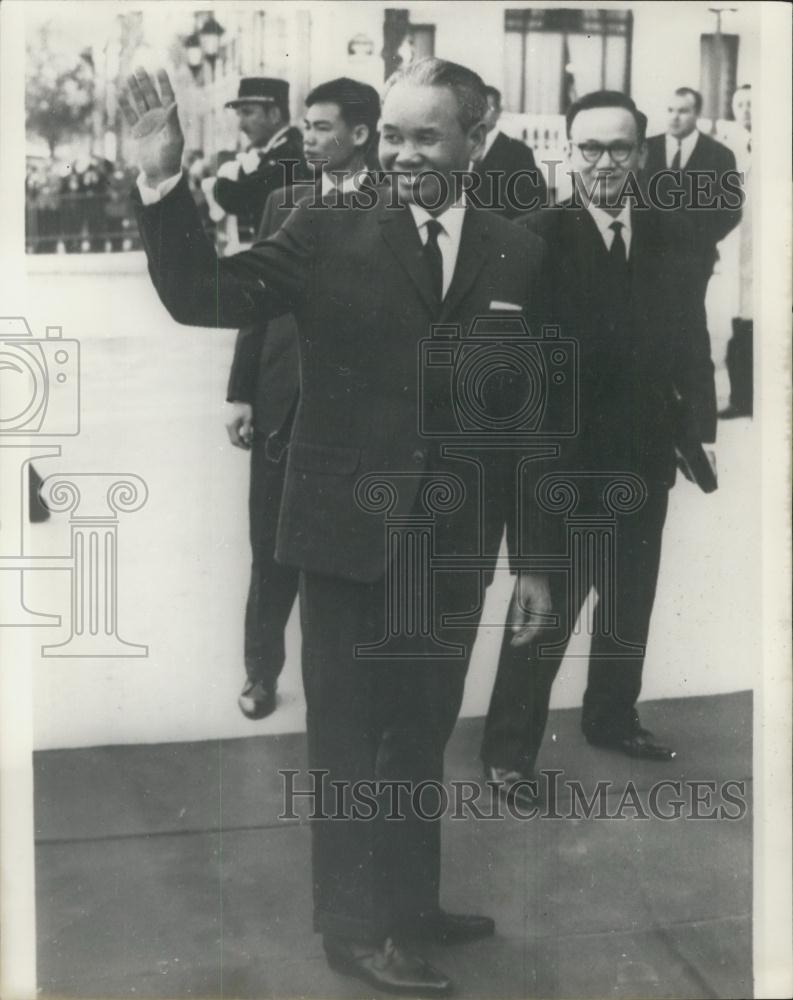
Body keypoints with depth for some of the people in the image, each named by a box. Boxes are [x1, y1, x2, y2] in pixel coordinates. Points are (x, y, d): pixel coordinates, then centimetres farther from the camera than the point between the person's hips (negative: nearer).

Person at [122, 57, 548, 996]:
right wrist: (165, 184, -26)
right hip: (348, 531, -3)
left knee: (421, 735, 18)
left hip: (454, 540, 3)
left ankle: (411, 904, 36)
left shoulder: (518, 254, 3)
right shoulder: (328, 229, -4)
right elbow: (204, 297, -11)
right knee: (349, 737, 9)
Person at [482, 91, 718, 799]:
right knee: (544, 610, 4)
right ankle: (509, 749, 20)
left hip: (646, 458, 6)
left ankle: (613, 719, 41)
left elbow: (691, 342, 7)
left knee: (631, 605, 20)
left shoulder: (672, 236, 3)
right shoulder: (538, 238, -13)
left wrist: (701, 429, -1)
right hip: (567, 462, -5)